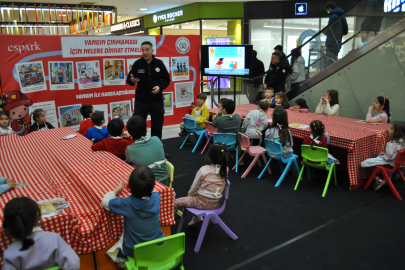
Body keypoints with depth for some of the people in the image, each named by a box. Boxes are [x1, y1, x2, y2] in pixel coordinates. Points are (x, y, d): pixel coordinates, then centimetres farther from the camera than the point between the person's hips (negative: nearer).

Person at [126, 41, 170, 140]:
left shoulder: (159, 63, 0)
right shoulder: (137, 64, -2)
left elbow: (166, 79, 6)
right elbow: (129, 79, 2)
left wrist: (160, 87, -13)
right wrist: (132, 81, -21)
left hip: (156, 100, 1)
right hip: (141, 100, -1)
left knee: (157, 126, 11)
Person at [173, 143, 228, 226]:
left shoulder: (203, 170, -22)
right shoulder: (225, 170, -9)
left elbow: (194, 188, -10)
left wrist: (189, 194, 12)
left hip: (203, 203, -6)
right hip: (216, 203, 6)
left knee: (176, 202, 8)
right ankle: (197, 217, 33)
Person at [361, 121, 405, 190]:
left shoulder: (393, 144, -31)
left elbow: (389, 157, -29)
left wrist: (382, 156, -10)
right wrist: (385, 153, 7)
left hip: (390, 163, -9)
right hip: (397, 161, 9)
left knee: (365, 163, -4)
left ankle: (379, 180, -1)